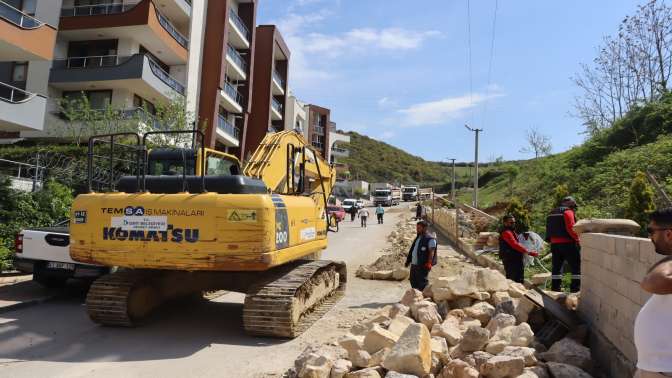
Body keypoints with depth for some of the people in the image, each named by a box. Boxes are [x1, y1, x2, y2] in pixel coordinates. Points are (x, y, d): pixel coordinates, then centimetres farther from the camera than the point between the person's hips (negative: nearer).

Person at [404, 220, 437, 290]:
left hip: (422, 265, -9)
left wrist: (429, 263, -25)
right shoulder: (418, 237, 16)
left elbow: (431, 252, -18)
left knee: (422, 283, -5)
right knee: (413, 282, 16)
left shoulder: (430, 239, -12)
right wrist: (408, 260, 18)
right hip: (414, 264, 9)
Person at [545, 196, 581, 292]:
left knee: (556, 267, 12)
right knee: (576, 267, 0)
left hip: (554, 244, 7)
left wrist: (552, 240, 14)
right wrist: (577, 238, -6)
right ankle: (576, 290, -4)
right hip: (567, 244, -7)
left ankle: (555, 289, 13)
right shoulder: (568, 212, -6)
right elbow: (571, 228, -16)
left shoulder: (552, 213, 17)